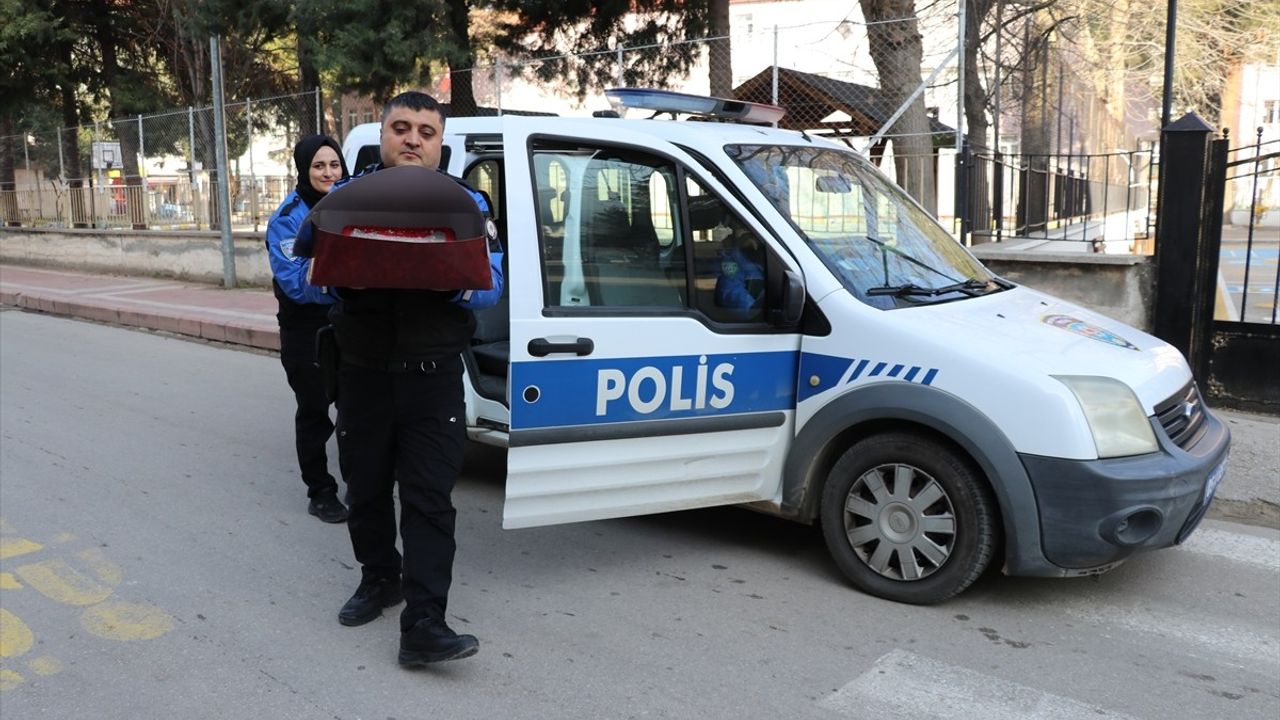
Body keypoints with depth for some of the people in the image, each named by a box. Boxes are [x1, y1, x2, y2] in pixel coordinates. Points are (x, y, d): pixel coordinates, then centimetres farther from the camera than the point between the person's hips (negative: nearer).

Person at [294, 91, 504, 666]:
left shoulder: (466, 202, 3)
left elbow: (491, 286, -3)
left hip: (433, 380, -3)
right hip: (363, 374, 3)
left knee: (429, 499, -6)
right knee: (366, 486, 16)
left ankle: (423, 624, -4)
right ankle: (379, 578, 39)